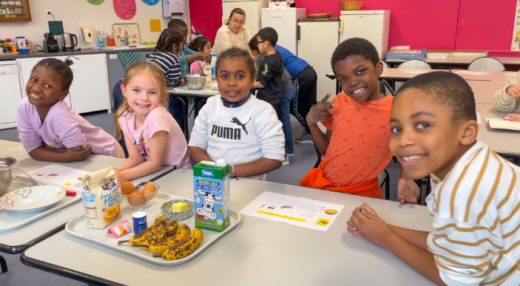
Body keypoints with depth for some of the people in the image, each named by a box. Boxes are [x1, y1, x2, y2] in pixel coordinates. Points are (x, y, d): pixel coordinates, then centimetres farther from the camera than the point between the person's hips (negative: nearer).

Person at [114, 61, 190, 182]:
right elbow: (135, 157, -4)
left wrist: (123, 175, -28)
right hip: (153, 172, 5)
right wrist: (116, 171, -21)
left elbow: (156, 162, -18)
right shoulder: (125, 116, -8)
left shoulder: (157, 116, -24)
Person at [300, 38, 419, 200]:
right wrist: (312, 123, -8)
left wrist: (406, 179, -23)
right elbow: (327, 150, 7)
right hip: (322, 180, 4)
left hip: (361, 192, -4)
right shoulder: (339, 102, 0)